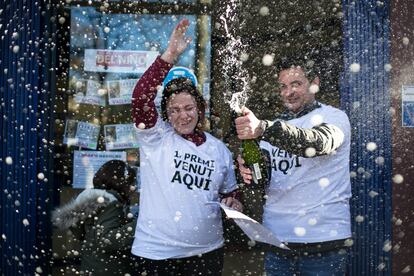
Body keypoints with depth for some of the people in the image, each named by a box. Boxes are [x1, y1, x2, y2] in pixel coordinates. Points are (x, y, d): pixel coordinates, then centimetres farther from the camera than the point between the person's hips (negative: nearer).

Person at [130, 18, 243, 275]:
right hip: (158, 251, -3)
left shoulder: (219, 149, 6)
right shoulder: (156, 136, -5)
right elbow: (141, 98, -21)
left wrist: (233, 203, -5)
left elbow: (229, 192, 18)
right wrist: (170, 55, -25)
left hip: (207, 249, 3)